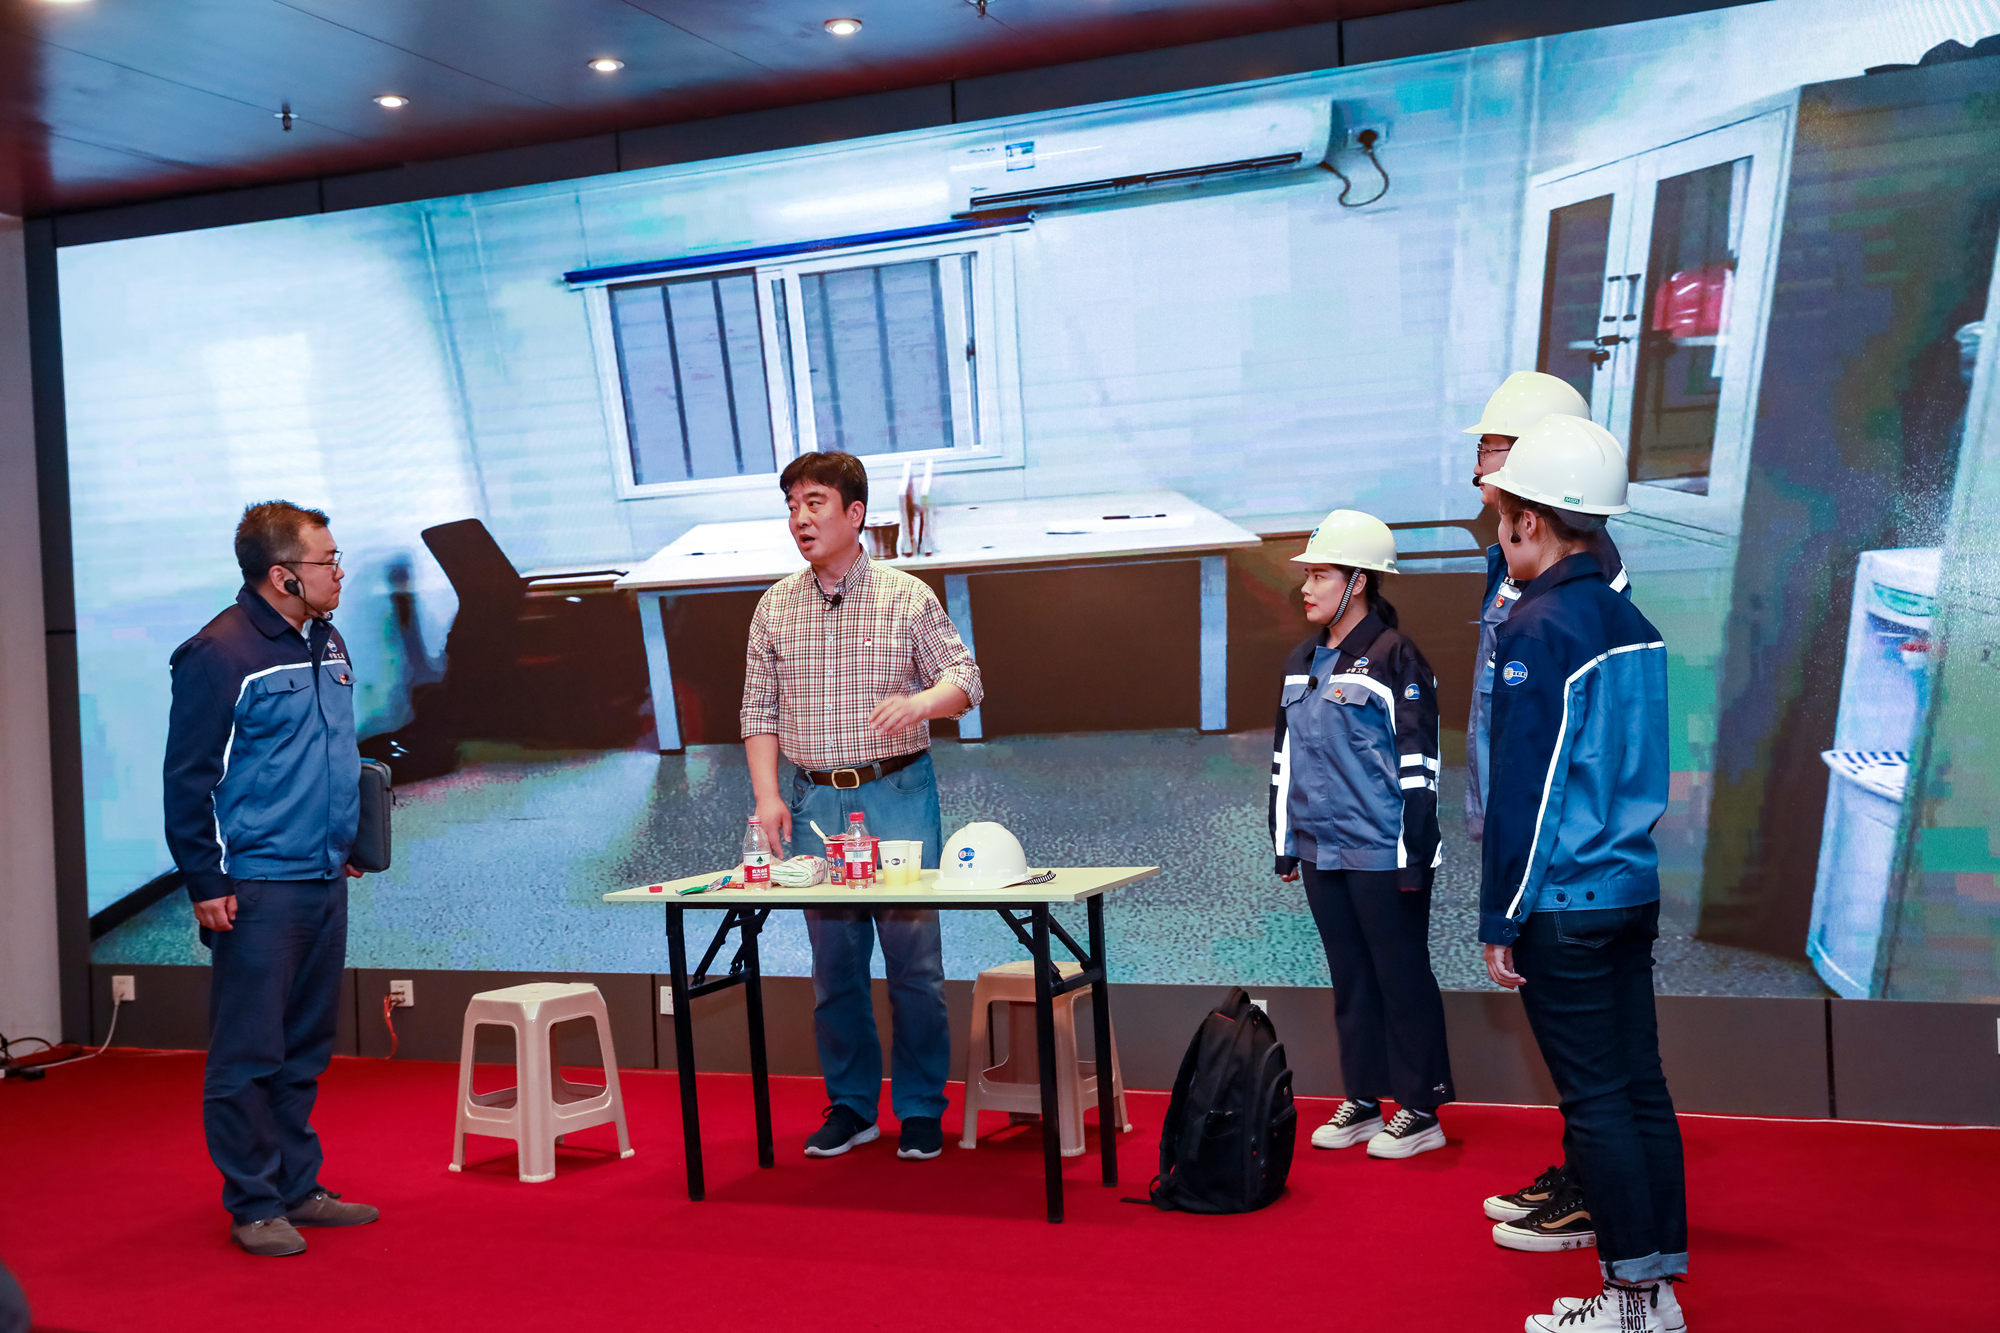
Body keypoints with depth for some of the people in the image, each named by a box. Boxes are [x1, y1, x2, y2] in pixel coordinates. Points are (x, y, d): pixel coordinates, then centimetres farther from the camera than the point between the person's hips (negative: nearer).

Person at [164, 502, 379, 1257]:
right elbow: (189, 777, -12)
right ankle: (253, 1205, 11)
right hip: (256, 890, -8)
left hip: (324, 883, 8)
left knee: (306, 1051, 14)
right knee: (249, 1055, 1)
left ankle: (298, 1188, 24)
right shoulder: (219, 654, -13)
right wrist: (205, 883, -13)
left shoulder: (328, 643, 12)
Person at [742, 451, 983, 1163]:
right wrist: (767, 796, 0)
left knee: (913, 957, -2)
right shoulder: (775, 608, 9)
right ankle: (851, 1105, 20)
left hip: (898, 792, -3)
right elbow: (759, 709, 11)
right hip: (813, 799, 3)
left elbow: (966, 679, 1)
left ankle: (921, 1110, 11)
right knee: (833, 961, 7)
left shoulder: (907, 597, 0)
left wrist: (921, 701, -21)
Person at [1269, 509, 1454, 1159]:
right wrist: (1284, 845, 16)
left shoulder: (1395, 659, -11)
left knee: (1403, 977, 3)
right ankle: (1362, 1100, 24)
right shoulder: (1303, 662, 12)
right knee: (1349, 978, 14)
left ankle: (1421, 1110, 14)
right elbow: (1284, 758, 18)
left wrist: (1415, 855, -15)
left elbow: (1417, 766, -13)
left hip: (1381, 854, -7)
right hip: (1321, 854, 7)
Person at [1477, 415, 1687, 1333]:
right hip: (1634, 891, 8)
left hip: (1563, 904, -8)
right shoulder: (1633, 623, 9)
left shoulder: (1536, 629, -14)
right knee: (1640, 1088, 11)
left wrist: (1500, 921, -11)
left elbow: (1520, 789, -14)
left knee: (1595, 1100, -1)